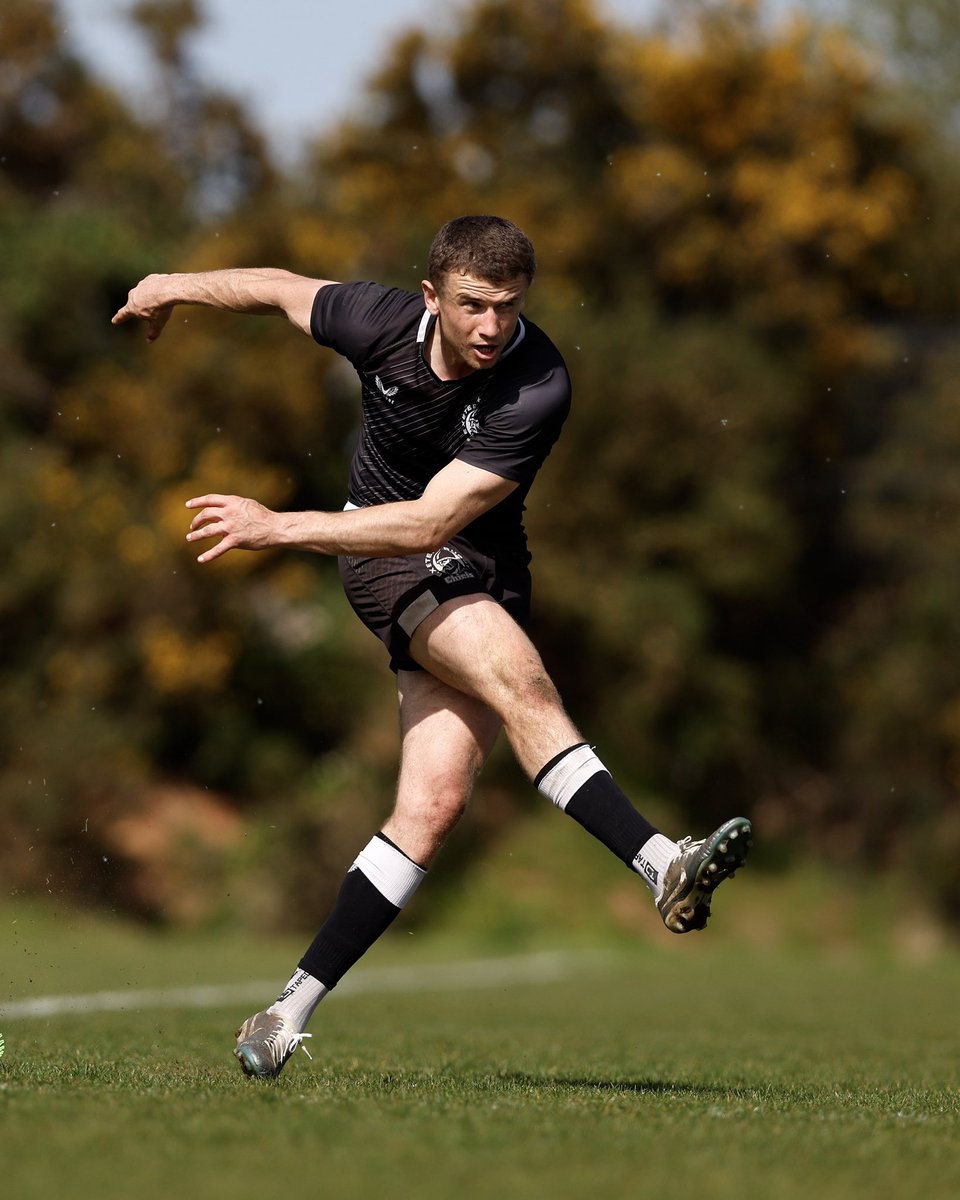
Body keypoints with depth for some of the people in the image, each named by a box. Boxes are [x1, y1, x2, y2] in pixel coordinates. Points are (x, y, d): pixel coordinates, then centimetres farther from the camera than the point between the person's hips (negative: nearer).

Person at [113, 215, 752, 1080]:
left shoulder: (538, 390, -23)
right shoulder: (382, 322, -14)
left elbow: (430, 522, -27)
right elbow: (283, 290, 9)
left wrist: (277, 528, -30)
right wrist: (178, 287, 25)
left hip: (483, 574, 0)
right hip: (383, 557, 0)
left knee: (434, 804, -10)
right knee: (518, 678, -29)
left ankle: (291, 1012, -2)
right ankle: (663, 867, -40)